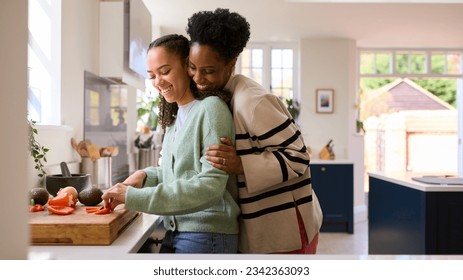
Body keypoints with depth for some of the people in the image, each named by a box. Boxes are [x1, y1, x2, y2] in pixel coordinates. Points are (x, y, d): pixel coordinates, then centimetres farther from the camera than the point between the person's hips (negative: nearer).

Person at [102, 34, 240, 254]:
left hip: (207, 235, -6)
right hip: (174, 232, 6)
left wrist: (135, 197, -22)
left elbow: (210, 185, -20)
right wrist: (146, 175, -1)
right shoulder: (174, 117, 10)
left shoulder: (210, 108, -13)